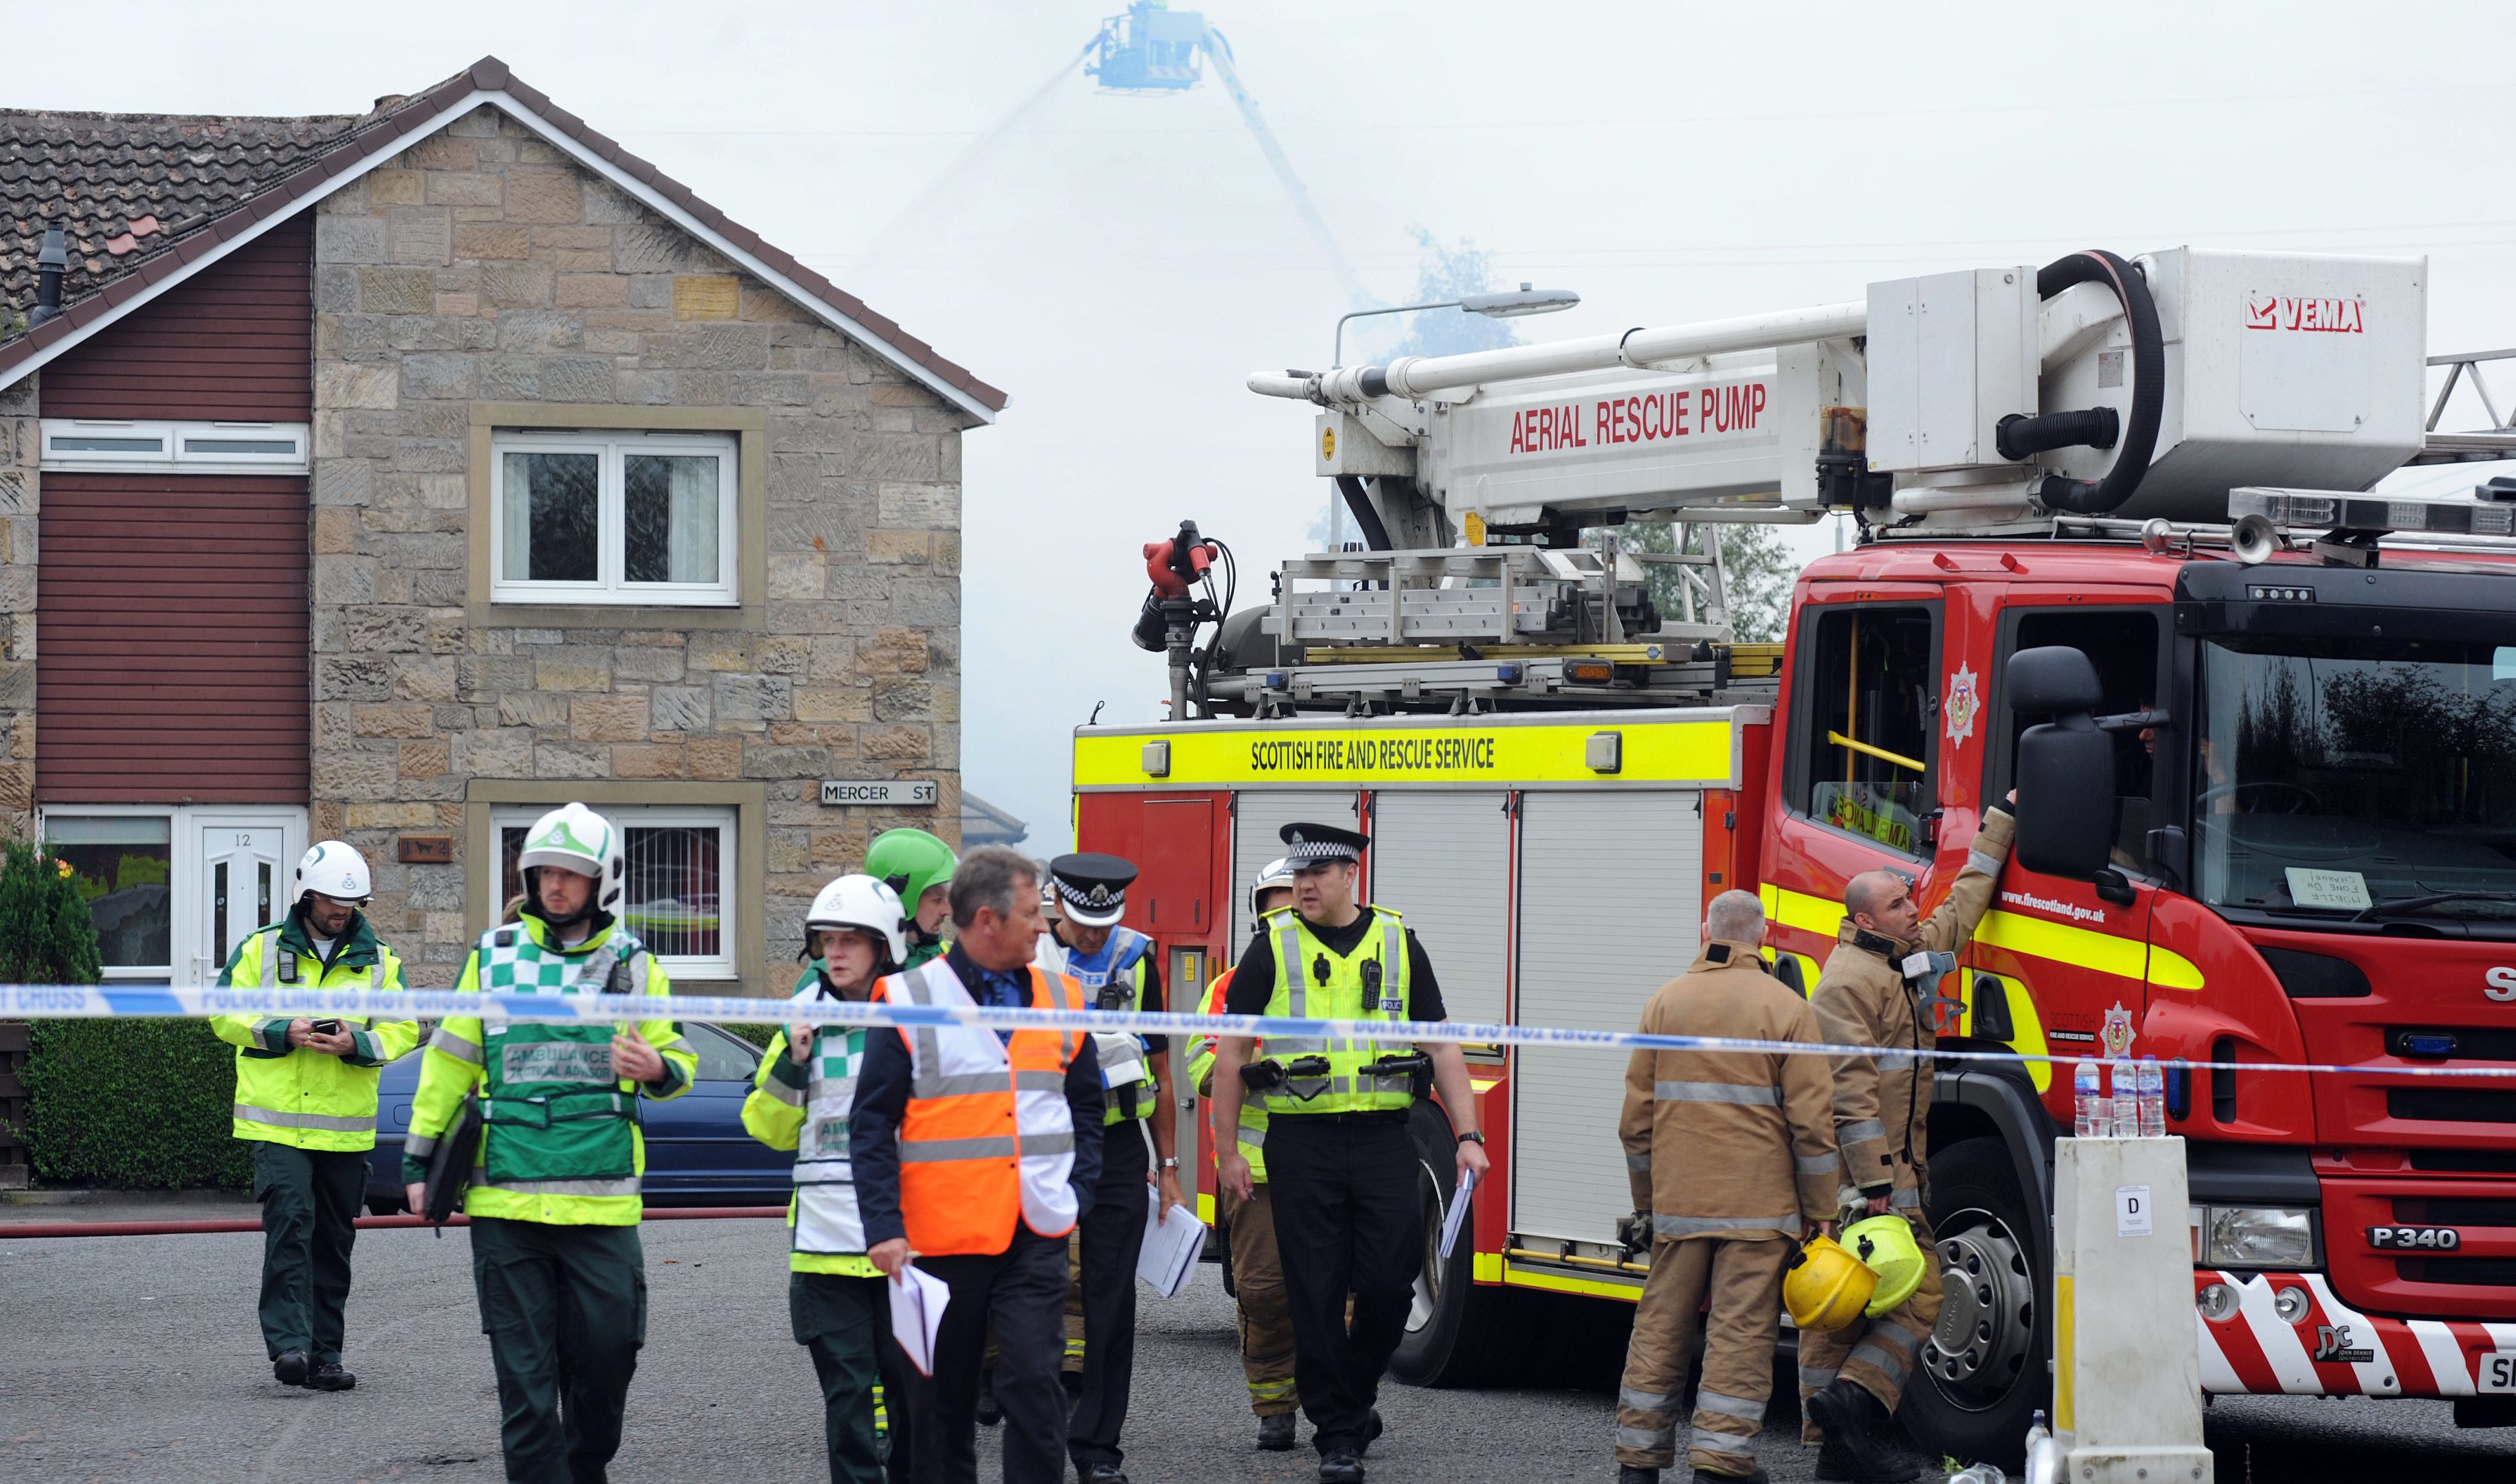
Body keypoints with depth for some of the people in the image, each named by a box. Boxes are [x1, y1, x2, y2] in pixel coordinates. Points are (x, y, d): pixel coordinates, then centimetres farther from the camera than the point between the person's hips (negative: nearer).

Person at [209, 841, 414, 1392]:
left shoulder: (379, 961, 10)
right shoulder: (261, 949, 3)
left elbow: (403, 1030, 5)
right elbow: (226, 1013, 0)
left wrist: (357, 1044, -15)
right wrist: (283, 1032, -16)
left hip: (346, 1129, 3)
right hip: (277, 1123, -3)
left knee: (334, 1240, 8)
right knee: (290, 1222, -17)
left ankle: (324, 1353, 14)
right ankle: (289, 1343, -21)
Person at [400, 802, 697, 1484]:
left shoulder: (631, 964, 8)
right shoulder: (494, 956, 9)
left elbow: (679, 1062, 9)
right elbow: (449, 1060, 15)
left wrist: (657, 1069, -16)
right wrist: (420, 1158, 14)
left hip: (601, 1201, 0)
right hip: (506, 1202, 0)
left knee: (605, 1361, 2)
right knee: (524, 1375, 0)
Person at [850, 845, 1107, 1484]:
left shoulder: (1059, 999, 9)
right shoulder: (910, 1001, -3)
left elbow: (1085, 1104, 20)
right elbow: (871, 1126, -3)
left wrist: (1077, 1192, 6)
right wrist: (884, 1228, -11)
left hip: (1036, 1238, 2)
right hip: (944, 1235, -2)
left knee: (1034, 1384, -9)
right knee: (942, 1400, 8)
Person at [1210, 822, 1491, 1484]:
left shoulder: (1398, 944, 7)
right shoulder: (1273, 949, 3)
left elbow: (1441, 1046, 8)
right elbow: (1231, 1052, 5)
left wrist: (1468, 1137, -1)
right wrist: (1228, 1151, 2)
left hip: (1384, 1138, 1)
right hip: (1302, 1141, -1)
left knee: (1390, 1281, -3)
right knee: (1316, 1293, -1)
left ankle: (1357, 1392, 23)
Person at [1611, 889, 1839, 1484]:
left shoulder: (1666, 1002, 7)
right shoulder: (1786, 1009, -4)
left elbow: (1636, 1117, 11)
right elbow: (1812, 1122, -5)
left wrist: (1646, 1202, 20)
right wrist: (1821, 1210, 2)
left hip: (1678, 1204, 3)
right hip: (1757, 1205, -3)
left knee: (1661, 1324, 9)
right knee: (1741, 1330, -2)